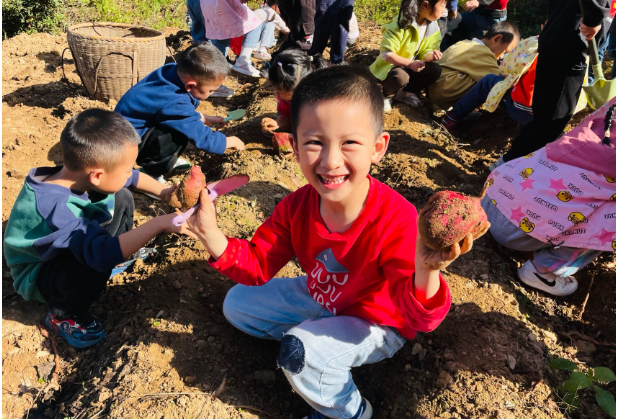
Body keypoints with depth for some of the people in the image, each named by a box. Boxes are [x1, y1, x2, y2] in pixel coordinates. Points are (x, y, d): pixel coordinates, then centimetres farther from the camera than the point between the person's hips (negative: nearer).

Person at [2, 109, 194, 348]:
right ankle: (64, 316, -7)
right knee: (96, 261, -38)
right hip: (38, 277, -7)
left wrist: (163, 192, -11)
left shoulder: (80, 173, -18)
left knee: (121, 198, 1)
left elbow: (132, 178, 0)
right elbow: (101, 253, -52)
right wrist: (158, 225, -52)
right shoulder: (55, 209, -42)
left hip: (66, 253, 8)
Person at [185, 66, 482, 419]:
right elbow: (257, 266, -12)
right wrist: (212, 236, -31)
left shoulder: (398, 221, -36)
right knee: (237, 304, 8)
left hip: (376, 323, -5)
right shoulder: (296, 207, -20)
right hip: (322, 300, 6)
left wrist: (426, 273, -59)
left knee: (301, 352, -29)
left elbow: (419, 317, -35)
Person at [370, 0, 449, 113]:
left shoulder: (433, 27, -5)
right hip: (390, 65, -6)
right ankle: (386, 96, -3)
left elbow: (425, 52, 0)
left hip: (412, 66, 7)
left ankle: (405, 93, 4)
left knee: (435, 70, -15)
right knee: (401, 77, -37)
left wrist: (431, 55, -25)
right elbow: (386, 53, -28)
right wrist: (410, 64, -37)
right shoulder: (402, 23, -25)